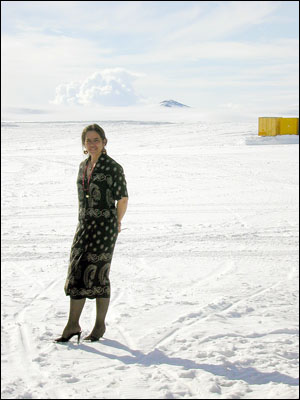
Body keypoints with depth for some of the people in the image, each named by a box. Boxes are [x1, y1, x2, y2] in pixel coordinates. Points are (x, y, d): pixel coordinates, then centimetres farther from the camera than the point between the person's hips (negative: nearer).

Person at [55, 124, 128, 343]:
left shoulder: (113, 167, -8)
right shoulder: (84, 166, 12)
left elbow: (123, 198, -4)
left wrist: (116, 224, 5)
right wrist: (87, 221, 16)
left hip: (105, 227, -6)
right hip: (85, 226, 6)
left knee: (98, 275, -2)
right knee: (77, 273, 3)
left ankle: (100, 325, 11)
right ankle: (73, 325, 9)